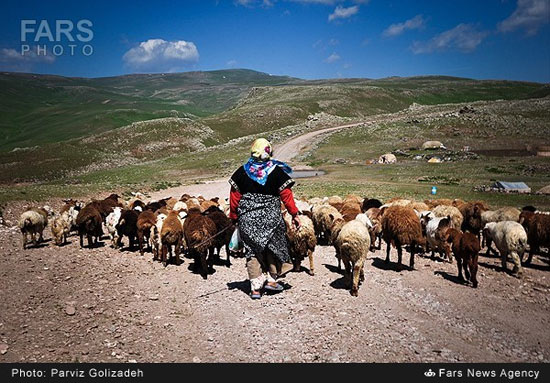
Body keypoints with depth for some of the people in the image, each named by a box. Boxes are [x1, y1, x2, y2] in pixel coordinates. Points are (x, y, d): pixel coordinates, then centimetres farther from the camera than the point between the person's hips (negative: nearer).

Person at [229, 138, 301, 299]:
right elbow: (286, 194, -6)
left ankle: (256, 287, 8)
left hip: (247, 218, 2)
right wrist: (294, 214, 1)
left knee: (252, 251, 7)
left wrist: (234, 217, 12)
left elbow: (234, 196, 3)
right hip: (271, 217, -1)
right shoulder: (276, 171, -5)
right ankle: (271, 280, 22)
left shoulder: (242, 171, 1)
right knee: (274, 247, 17)